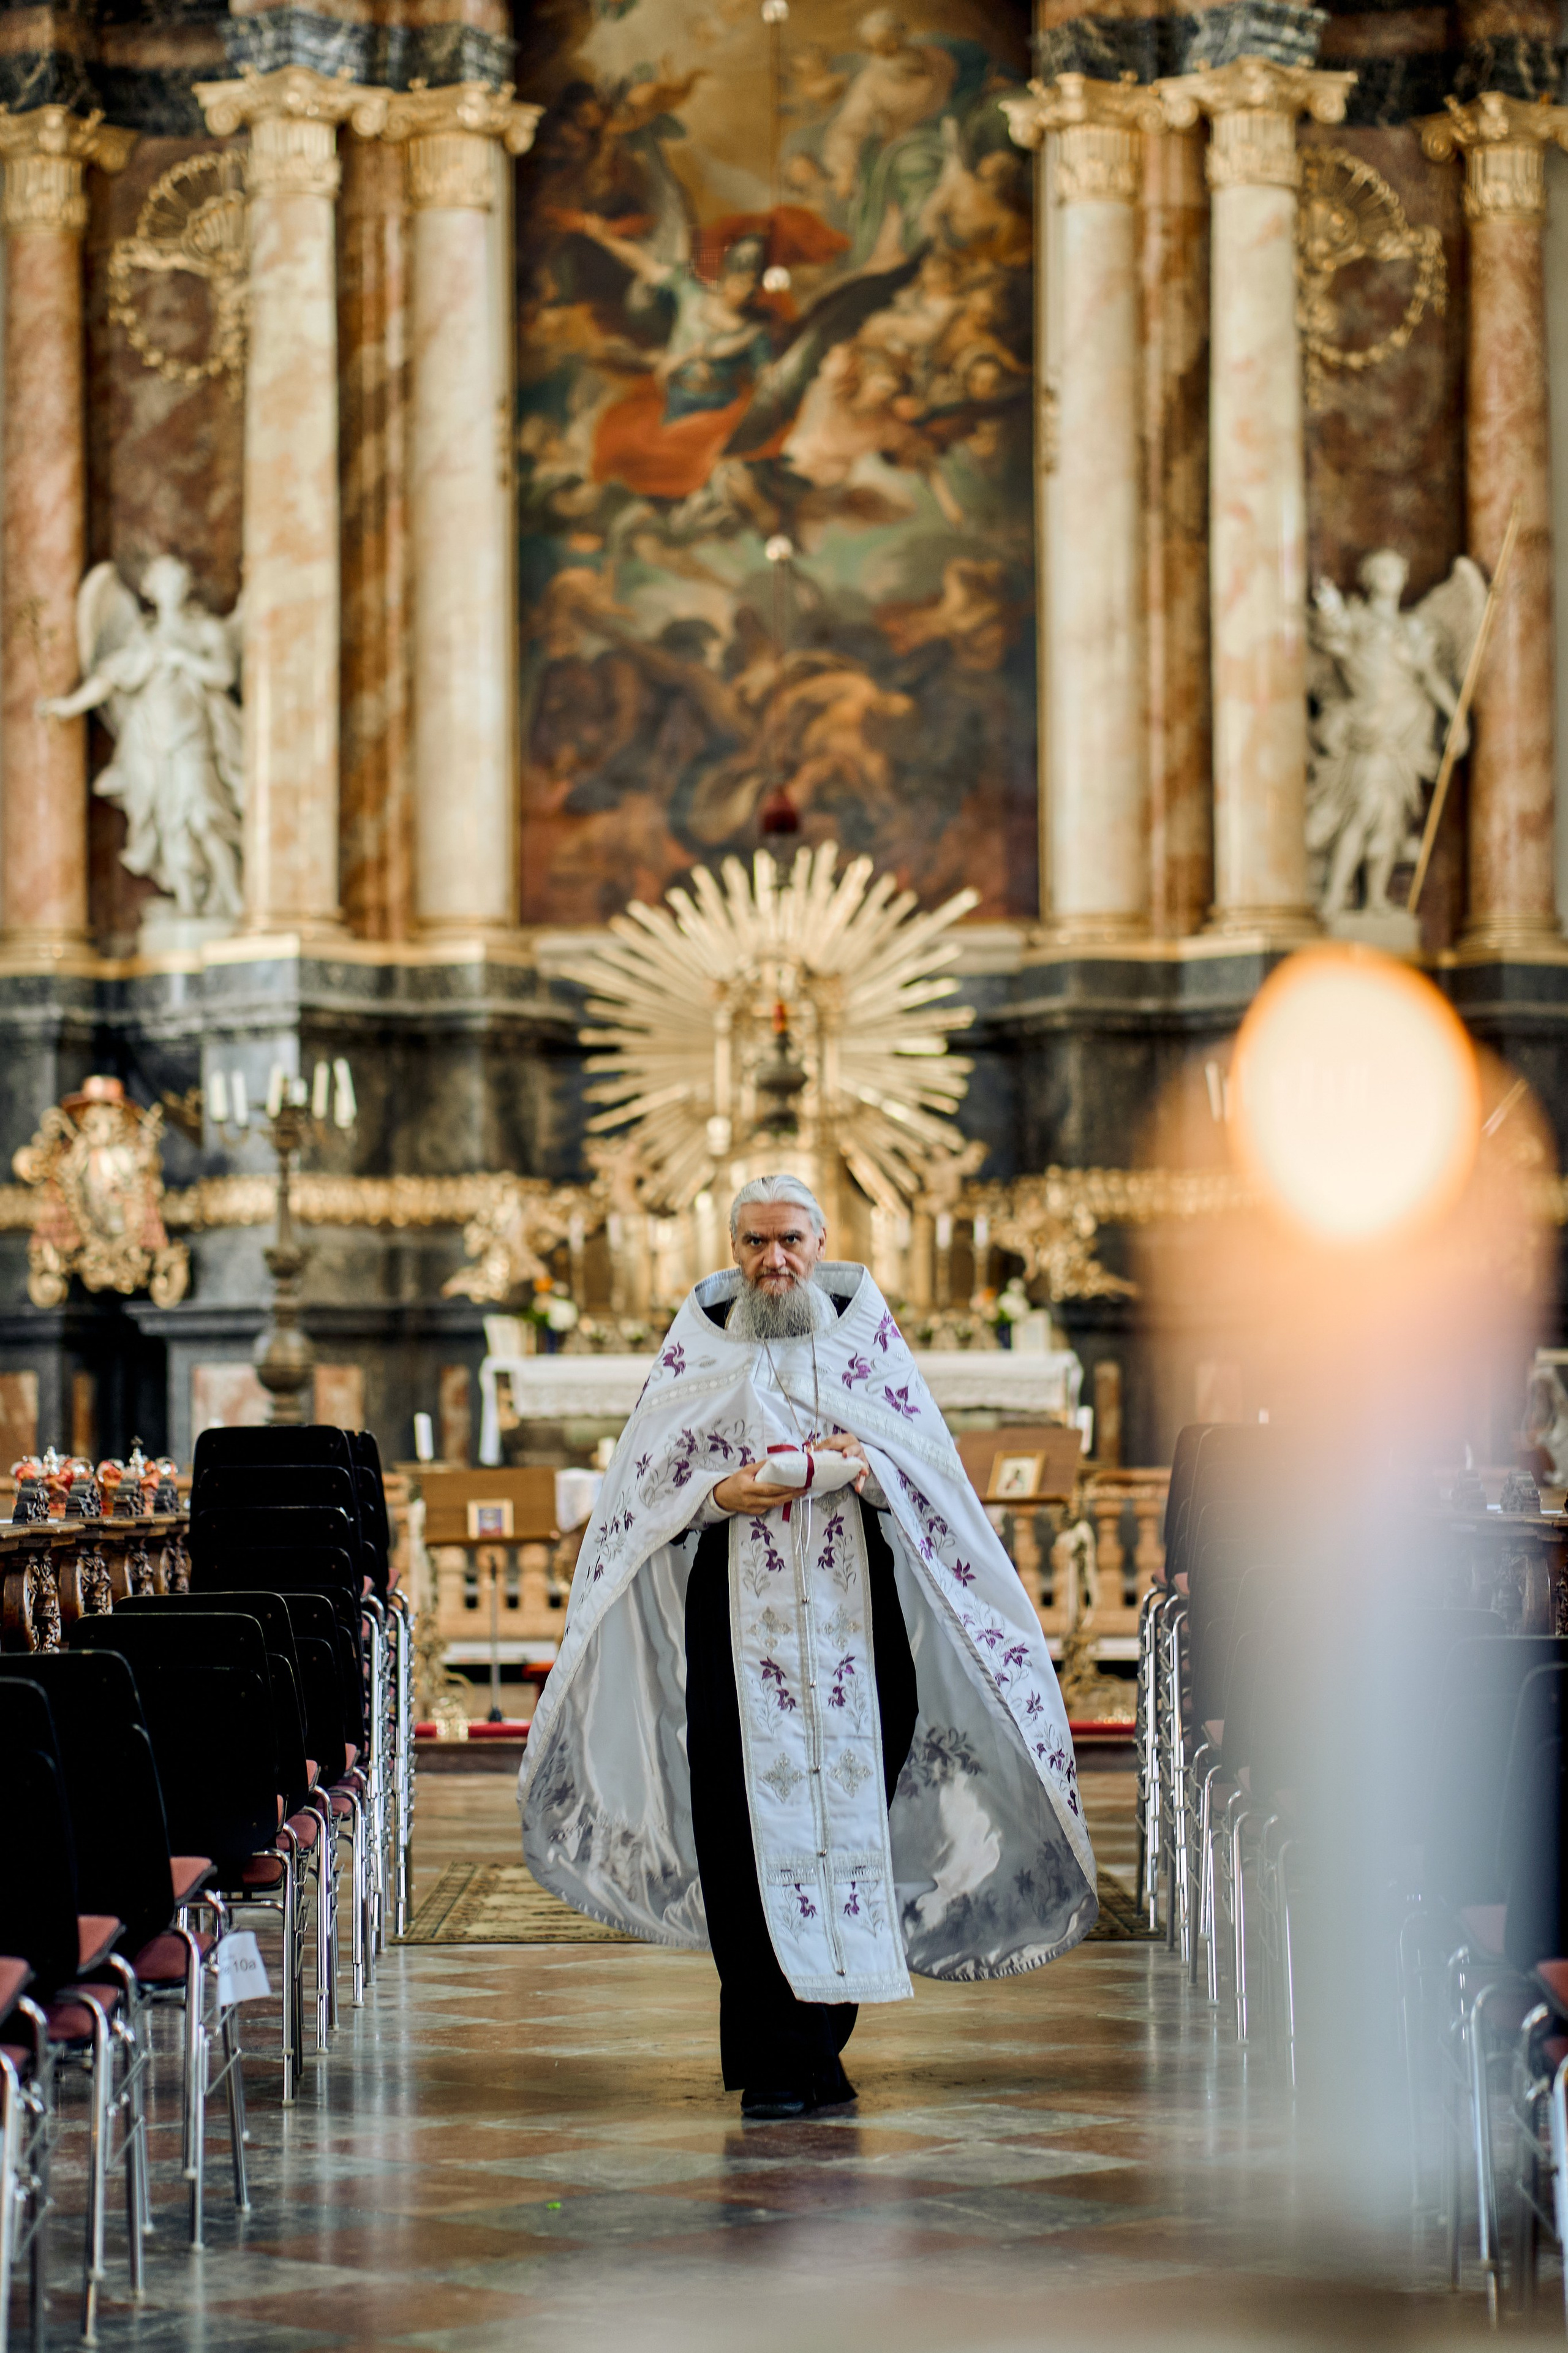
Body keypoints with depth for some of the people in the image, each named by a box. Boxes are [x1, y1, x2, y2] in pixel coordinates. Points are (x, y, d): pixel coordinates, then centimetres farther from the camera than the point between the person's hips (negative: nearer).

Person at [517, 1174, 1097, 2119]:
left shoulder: (868, 1331, 10)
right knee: (751, 1832, -7)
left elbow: (932, 1464, 7)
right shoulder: (698, 1344, 9)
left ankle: (820, 2046, 10)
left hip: (854, 1623, 1)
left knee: (851, 1820, -1)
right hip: (739, 1626, -1)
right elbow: (646, 1483, 7)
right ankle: (773, 2066, -4)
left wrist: (870, 1470, -13)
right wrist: (720, 1494, -12)